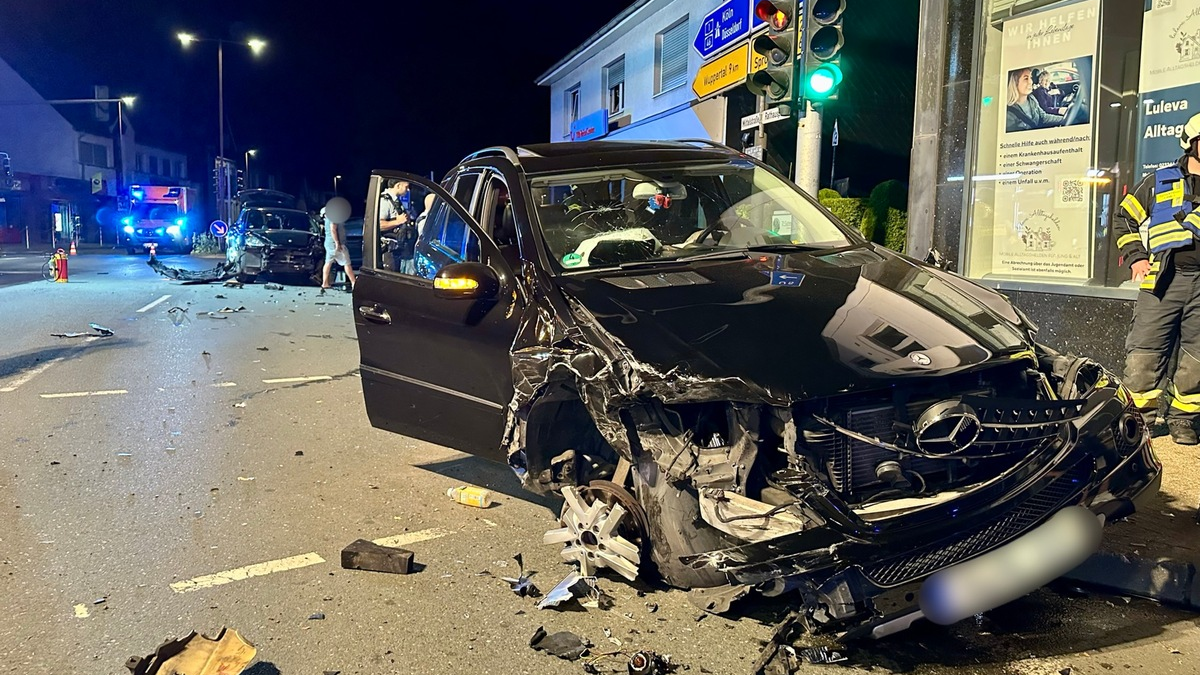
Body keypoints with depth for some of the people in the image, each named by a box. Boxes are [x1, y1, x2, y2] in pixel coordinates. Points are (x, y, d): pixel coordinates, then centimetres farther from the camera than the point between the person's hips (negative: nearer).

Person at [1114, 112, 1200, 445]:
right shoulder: (1159, 182, 10)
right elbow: (1124, 219, 15)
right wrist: (1135, 257, 3)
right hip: (1164, 280, -2)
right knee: (1144, 353, -6)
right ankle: (1140, 417, 7)